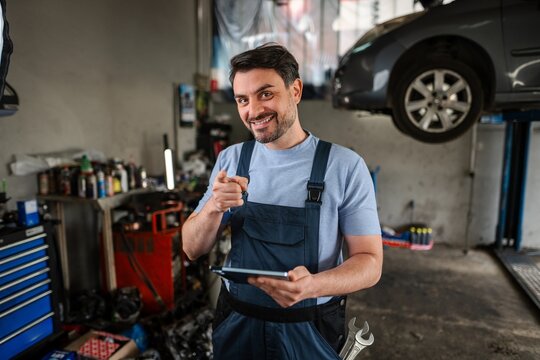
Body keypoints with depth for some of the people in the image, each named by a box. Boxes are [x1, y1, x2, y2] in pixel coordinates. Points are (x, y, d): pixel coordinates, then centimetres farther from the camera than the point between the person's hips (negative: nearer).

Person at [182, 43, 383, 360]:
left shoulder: (345, 166, -14)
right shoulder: (230, 159, -4)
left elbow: (370, 262, -11)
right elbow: (193, 250, -3)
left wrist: (312, 285, -31)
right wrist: (214, 207, -24)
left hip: (312, 332, -3)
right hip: (237, 324, 3)